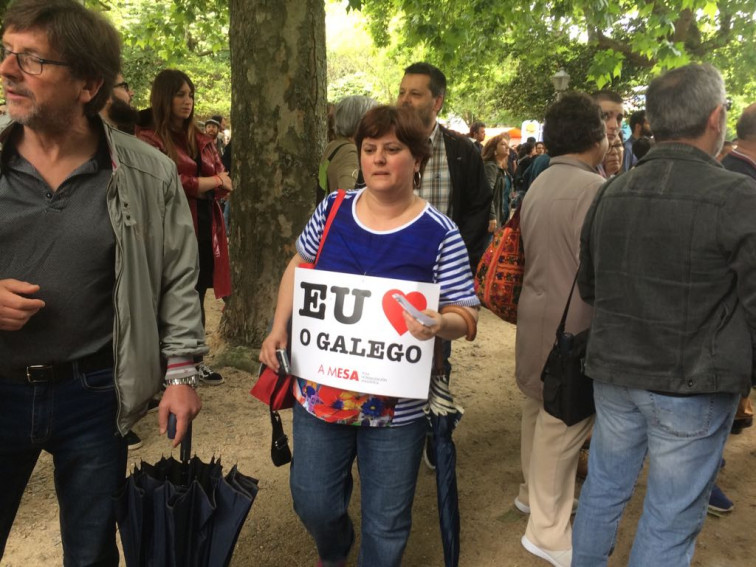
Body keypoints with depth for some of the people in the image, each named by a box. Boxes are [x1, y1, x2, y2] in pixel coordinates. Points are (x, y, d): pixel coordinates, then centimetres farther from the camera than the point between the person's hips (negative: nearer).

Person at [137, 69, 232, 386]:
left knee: (197, 297, 14)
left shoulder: (200, 140, 14)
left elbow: (225, 184, 7)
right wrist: (211, 182, -8)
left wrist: (194, 186, -12)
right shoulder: (149, 140, -5)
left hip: (205, 229, 6)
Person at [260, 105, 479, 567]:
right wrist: (279, 329, 2)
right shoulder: (333, 209, -2)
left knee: (387, 523, 13)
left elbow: (467, 315, -8)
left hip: (397, 404, -3)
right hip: (320, 390, 3)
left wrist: (440, 324, -30)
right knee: (313, 503, 19)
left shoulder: (440, 234, -12)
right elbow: (299, 266, 13)